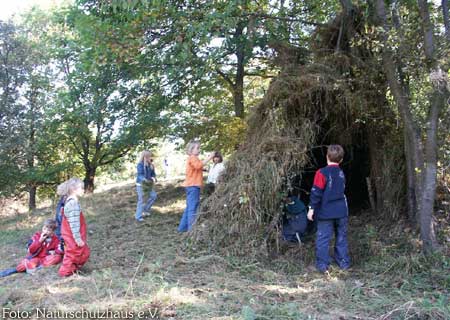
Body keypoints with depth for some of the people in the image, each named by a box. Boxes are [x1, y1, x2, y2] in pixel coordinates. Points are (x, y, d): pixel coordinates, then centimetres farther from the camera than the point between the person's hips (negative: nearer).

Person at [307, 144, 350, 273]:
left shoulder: (322, 173, -14)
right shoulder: (341, 173, 6)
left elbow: (316, 193, -15)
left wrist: (312, 208, -8)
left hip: (325, 213, -5)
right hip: (341, 211, 5)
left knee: (323, 238, 2)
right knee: (341, 237, 15)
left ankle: (322, 264, 4)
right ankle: (344, 262, 21)